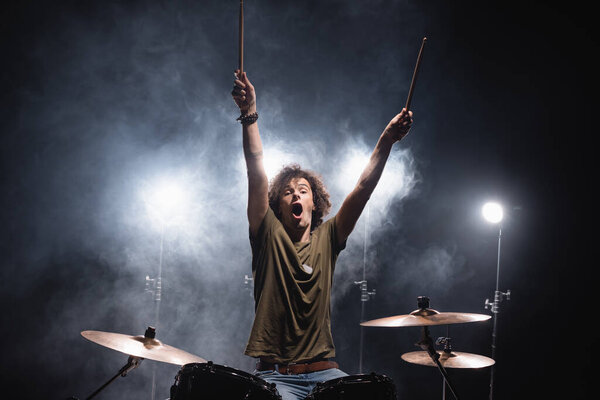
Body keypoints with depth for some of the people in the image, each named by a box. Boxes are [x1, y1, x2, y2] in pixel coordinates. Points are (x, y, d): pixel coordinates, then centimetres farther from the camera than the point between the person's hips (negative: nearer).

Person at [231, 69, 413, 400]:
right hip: (276, 373, -3)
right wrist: (249, 115, -17)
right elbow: (257, 175, -6)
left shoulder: (327, 238, 12)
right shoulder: (269, 235, 6)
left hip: (324, 371, 3)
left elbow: (363, 187, 3)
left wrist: (386, 140, -9)